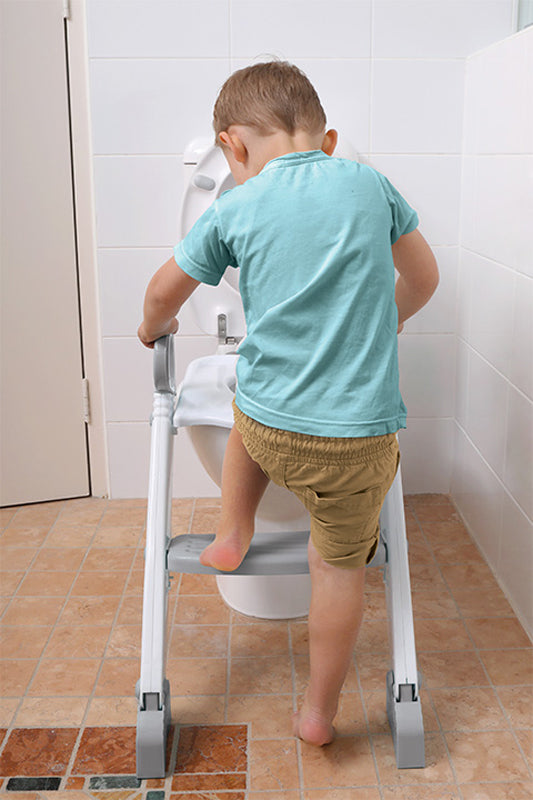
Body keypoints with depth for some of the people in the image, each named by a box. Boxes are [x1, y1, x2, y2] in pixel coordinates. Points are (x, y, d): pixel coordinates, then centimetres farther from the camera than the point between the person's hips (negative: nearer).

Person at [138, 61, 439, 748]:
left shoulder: (234, 209, 0)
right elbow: (422, 277, 16)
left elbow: (164, 293, 13)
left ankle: (232, 536, 35)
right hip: (358, 435, 0)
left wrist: (155, 327, 36)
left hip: (268, 431, 1)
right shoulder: (369, 185, 3)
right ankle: (318, 713, 29)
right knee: (339, 566, 16)